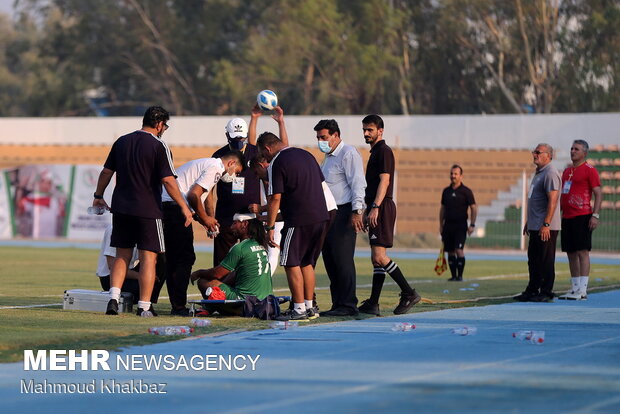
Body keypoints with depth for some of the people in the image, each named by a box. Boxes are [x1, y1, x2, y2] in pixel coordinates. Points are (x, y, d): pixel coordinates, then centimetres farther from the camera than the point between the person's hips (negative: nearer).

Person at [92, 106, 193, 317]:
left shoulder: (122, 142, 9)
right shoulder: (159, 146, -8)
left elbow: (106, 171, 14)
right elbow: (168, 180, -12)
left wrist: (98, 196, 26)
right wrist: (184, 207, -7)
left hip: (121, 208, 5)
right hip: (147, 210, -5)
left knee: (122, 255, 13)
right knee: (148, 257, 1)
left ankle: (113, 298, -1)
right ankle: (144, 306, -1)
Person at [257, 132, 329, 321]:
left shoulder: (276, 164, -7)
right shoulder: (307, 155, 16)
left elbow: (275, 198, -12)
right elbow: (320, 184, 20)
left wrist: (269, 227, -6)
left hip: (298, 220, -8)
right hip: (320, 217, 8)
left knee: (292, 263, 0)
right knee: (307, 263, 16)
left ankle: (299, 309, -2)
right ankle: (310, 306, 18)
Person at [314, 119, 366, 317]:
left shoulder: (348, 154, -8)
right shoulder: (328, 157, 22)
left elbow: (357, 184, -16)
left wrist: (356, 211, -24)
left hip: (343, 214, -10)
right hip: (328, 215, 10)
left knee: (342, 261, -11)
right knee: (330, 261, 9)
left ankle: (348, 305, -9)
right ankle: (337, 304, 12)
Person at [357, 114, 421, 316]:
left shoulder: (384, 151, -8)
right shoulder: (375, 152, 22)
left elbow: (384, 181, -18)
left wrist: (375, 207, -25)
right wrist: (367, 210, 24)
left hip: (382, 208, -10)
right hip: (376, 209, 10)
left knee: (379, 257, -15)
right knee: (377, 258, 7)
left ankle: (409, 293, -11)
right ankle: (373, 304, 6)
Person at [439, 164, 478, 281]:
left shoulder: (466, 191, -2)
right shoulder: (446, 191, 12)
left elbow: (473, 208, -2)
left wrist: (472, 225, -9)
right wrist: (441, 225, 14)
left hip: (460, 225, -5)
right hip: (448, 225, 5)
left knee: (459, 250, -14)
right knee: (450, 252, 5)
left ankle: (460, 275, -8)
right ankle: (453, 275, 10)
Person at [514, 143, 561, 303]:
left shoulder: (550, 174, -14)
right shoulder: (539, 173, 19)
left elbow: (552, 200, -21)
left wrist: (546, 224, -26)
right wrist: (528, 222, 25)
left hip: (546, 228, -10)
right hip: (535, 227, 10)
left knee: (546, 261, -5)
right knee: (533, 260, 13)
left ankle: (546, 293, -1)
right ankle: (532, 291, 19)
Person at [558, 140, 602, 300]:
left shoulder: (589, 170, -4)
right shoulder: (567, 171, 19)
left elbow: (598, 194, -8)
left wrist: (595, 215, -17)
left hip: (582, 217, -8)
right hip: (567, 217, 8)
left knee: (582, 251, -9)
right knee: (571, 253, 8)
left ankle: (582, 290, -11)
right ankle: (574, 288, 12)